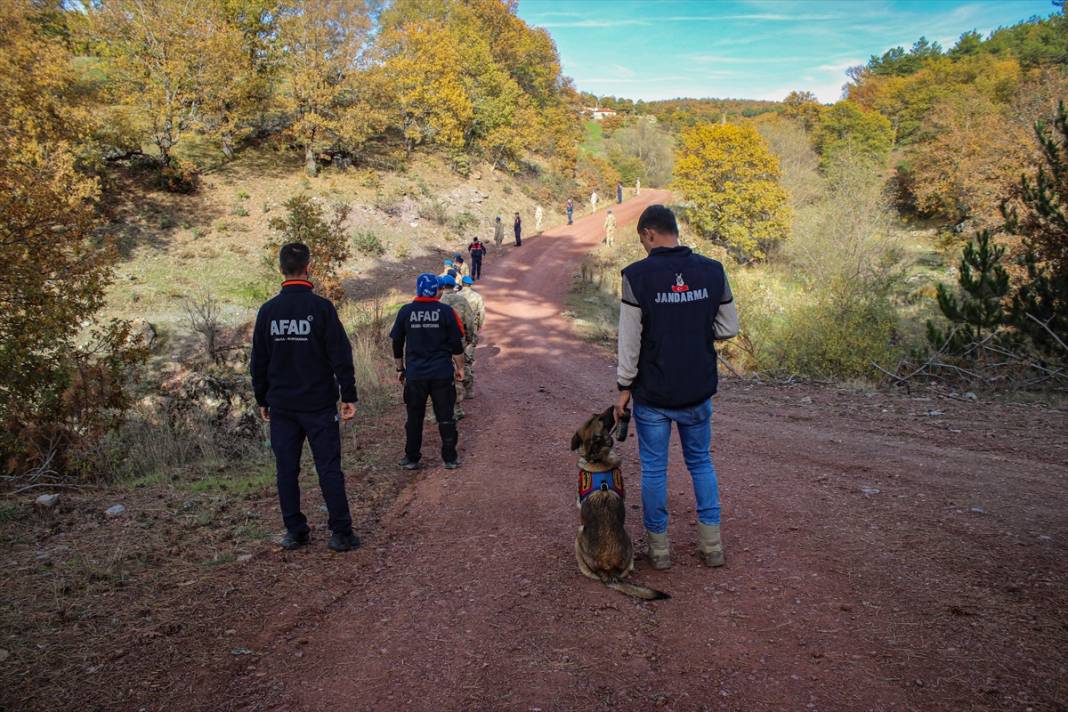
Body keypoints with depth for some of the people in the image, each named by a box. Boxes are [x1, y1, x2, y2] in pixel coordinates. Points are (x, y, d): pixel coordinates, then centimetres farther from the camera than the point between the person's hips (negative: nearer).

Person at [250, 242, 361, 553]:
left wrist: (262, 400, 18)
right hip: (319, 405, -3)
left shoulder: (267, 311, 2)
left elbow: (258, 361, 8)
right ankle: (341, 533, 6)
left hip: (281, 406, 3)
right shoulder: (321, 307, -10)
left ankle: (295, 532, 17)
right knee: (329, 468, 3)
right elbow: (341, 356, -11)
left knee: (287, 469, 11)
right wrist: (349, 396, -4)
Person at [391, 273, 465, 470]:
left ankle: (412, 459, 18)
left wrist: (400, 369, 17)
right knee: (445, 417, 9)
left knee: (414, 418, 12)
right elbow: (456, 344, -3)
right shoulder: (446, 311, -6)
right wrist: (459, 367, 9)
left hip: (414, 374, 1)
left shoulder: (405, 312, -1)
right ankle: (450, 458, 14)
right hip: (443, 374, -1)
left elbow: (397, 343, 6)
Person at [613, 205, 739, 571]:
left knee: (654, 468, 10)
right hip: (699, 390, 3)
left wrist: (624, 387, -2)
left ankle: (659, 547, 21)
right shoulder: (712, 271, -3)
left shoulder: (637, 275, -14)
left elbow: (629, 341, -12)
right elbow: (729, 329, 3)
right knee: (701, 462, 19)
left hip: (653, 393, -3)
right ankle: (711, 544, 23)